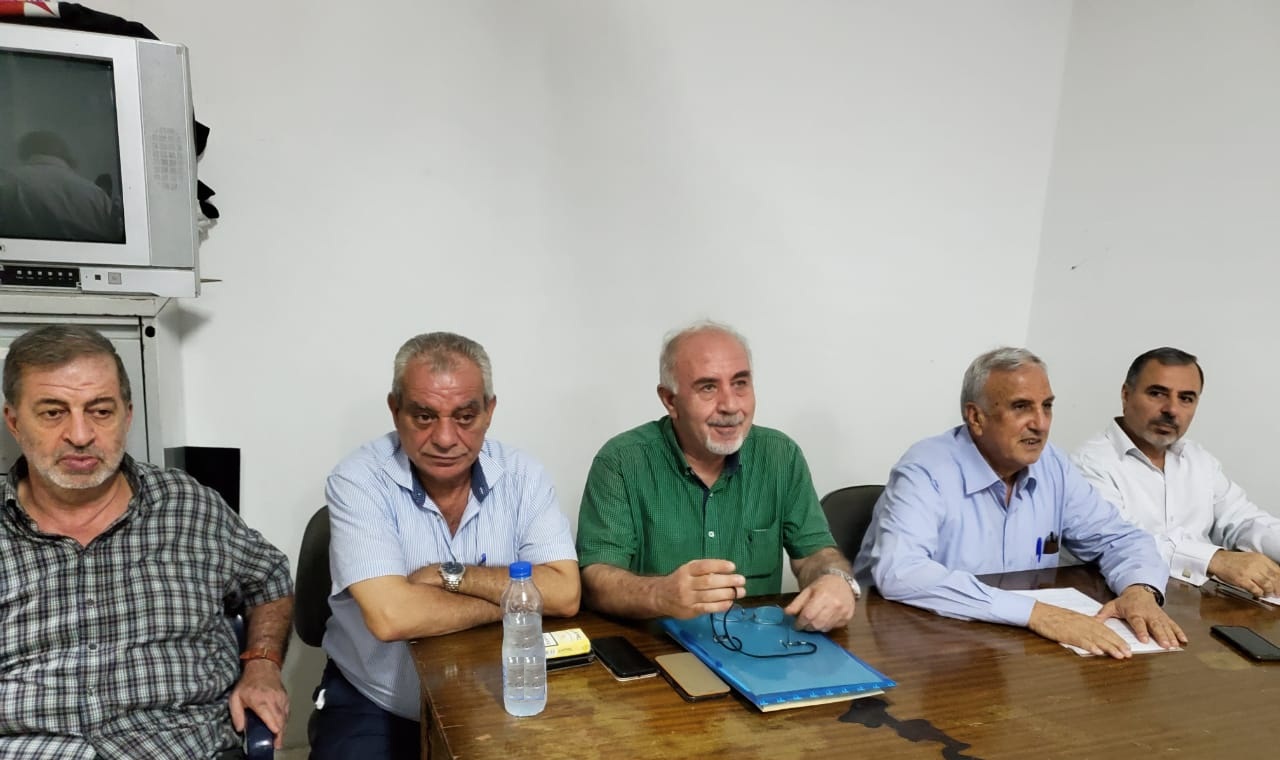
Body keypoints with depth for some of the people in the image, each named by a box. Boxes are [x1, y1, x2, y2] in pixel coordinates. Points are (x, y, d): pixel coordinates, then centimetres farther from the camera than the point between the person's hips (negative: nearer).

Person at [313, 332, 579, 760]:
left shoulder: (521, 475, -6)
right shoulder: (359, 480, -14)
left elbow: (564, 594, -15)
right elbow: (391, 617, -25)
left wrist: (448, 575, -18)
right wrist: (512, 598, -14)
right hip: (373, 708, -2)